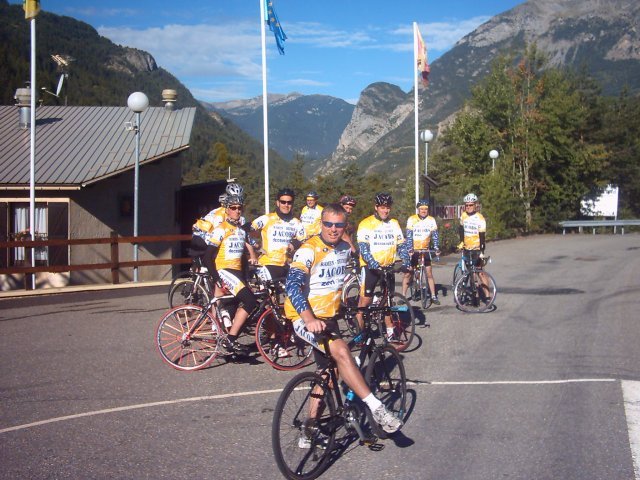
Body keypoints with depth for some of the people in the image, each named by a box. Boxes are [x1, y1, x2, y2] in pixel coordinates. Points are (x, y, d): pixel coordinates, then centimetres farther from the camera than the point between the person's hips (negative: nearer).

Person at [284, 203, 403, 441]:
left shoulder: (344, 248, 4)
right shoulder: (308, 250, -19)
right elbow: (293, 285, -31)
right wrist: (309, 319, -44)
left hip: (328, 317, 8)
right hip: (305, 318, -8)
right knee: (341, 351, -29)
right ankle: (376, 408, -25)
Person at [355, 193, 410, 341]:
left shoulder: (394, 224, 7)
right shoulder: (366, 224, -8)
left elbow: (401, 245, 5)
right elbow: (363, 247, -16)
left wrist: (406, 261, -11)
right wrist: (372, 262, -31)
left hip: (388, 266, 4)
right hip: (371, 267, -4)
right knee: (366, 299, -4)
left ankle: (390, 333, 15)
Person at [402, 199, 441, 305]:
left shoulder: (431, 220, -6)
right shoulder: (411, 219, -11)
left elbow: (435, 236, -8)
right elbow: (408, 236, -15)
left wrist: (437, 248, -20)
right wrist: (410, 249, -26)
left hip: (425, 250, 1)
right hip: (413, 250, -1)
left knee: (429, 273, 2)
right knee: (407, 273, 0)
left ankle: (433, 296, 9)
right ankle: (403, 296, 6)